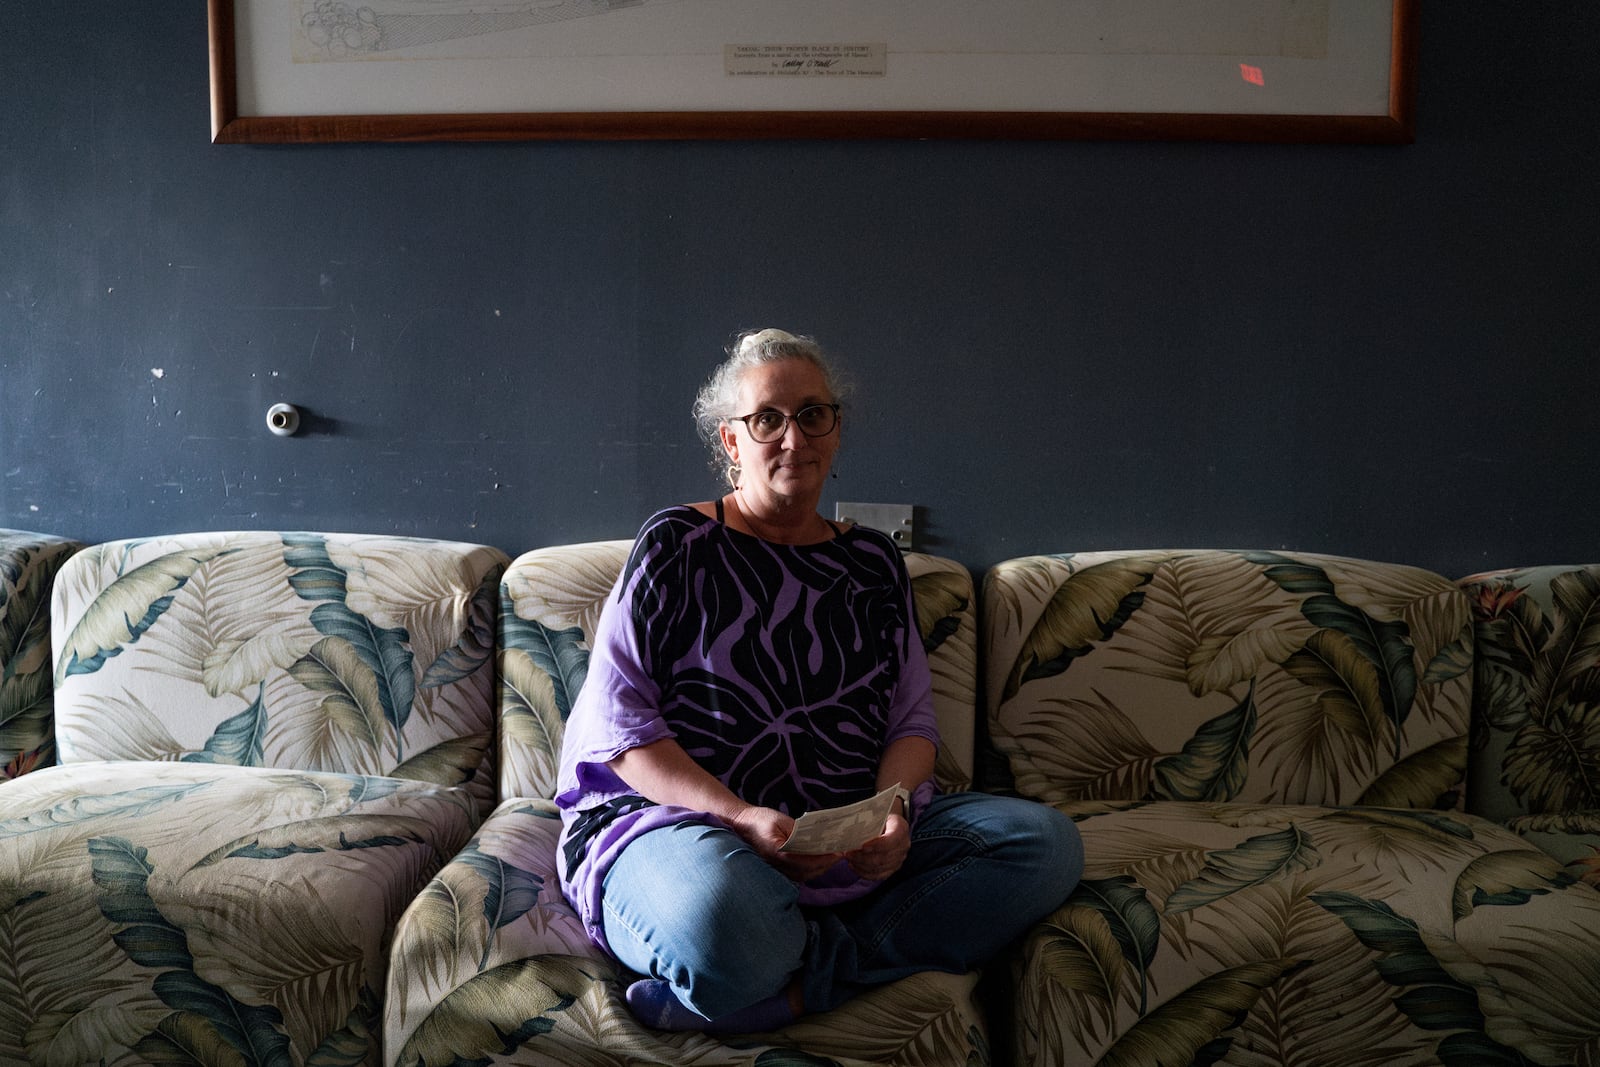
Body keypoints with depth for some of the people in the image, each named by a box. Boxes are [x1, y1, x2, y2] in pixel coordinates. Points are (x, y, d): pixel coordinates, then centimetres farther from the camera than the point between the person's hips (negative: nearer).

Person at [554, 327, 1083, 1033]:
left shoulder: (871, 561, 15)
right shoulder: (678, 544, 3)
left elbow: (912, 722, 14)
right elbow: (616, 721, -5)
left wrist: (892, 809, -9)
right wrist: (737, 815, -19)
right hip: (677, 816, -6)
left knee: (1048, 841, -18)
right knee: (718, 921, -43)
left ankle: (800, 980, -26)